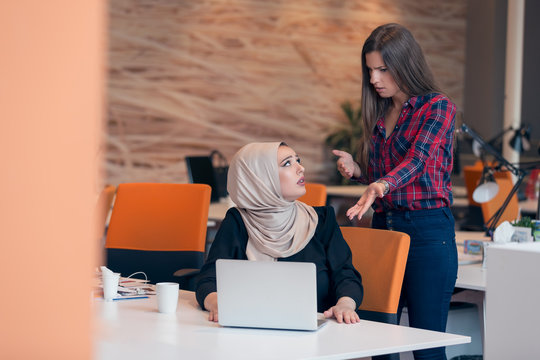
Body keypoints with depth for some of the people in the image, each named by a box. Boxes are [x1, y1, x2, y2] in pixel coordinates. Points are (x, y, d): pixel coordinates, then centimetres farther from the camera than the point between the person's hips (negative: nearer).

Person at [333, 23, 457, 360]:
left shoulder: (438, 107, -6)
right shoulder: (379, 113, 14)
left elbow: (418, 158, -23)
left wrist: (381, 185, -42)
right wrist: (357, 169, -1)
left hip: (427, 233, -6)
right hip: (383, 227, 7)